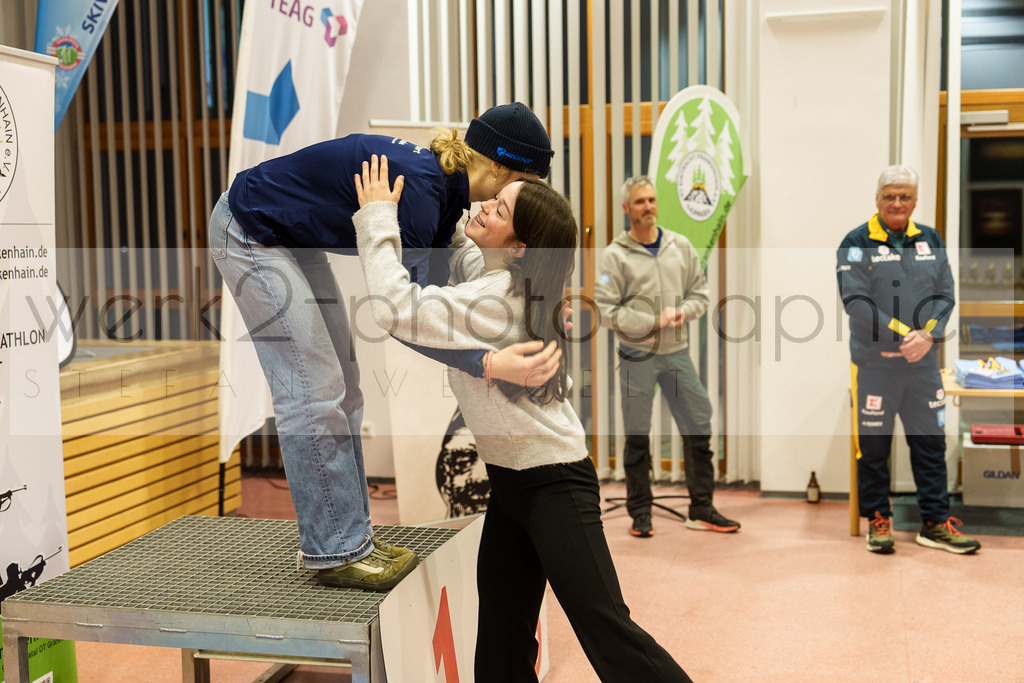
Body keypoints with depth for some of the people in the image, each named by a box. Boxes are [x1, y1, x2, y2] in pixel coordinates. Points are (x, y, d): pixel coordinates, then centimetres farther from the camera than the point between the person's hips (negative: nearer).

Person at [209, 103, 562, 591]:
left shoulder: (446, 189, -3)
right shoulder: (416, 186, -31)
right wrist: (488, 365, -44)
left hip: (293, 239, 10)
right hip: (250, 234, -10)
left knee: (341, 384, 8)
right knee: (314, 390, -10)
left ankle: (348, 537, 15)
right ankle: (333, 551, -1)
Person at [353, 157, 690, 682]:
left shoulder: (498, 299, -22)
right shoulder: (479, 268, 5)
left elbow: (397, 308, -28)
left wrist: (378, 216, -17)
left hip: (553, 484, -9)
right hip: (509, 481, 9)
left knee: (605, 630, -9)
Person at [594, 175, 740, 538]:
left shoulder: (681, 246, 7)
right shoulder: (615, 255, -6)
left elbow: (700, 292, 12)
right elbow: (606, 310, -11)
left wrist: (682, 312, -10)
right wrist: (654, 322, -16)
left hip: (677, 352, 4)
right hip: (637, 354, -4)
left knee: (699, 428, 5)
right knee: (637, 437, 3)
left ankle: (702, 510, 17)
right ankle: (640, 513, 16)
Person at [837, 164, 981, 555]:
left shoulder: (931, 240, 10)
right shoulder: (857, 242, -5)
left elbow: (945, 294, 8)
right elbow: (855, 300, -13)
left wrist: (927, 335, -10)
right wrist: (903, 336, -17)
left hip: (923, 362, 4)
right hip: (874, 362, -4)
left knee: (931, 442, 8)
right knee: (874, 445, 4)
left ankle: (935, 523, 19)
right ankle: (878, 521, 18)